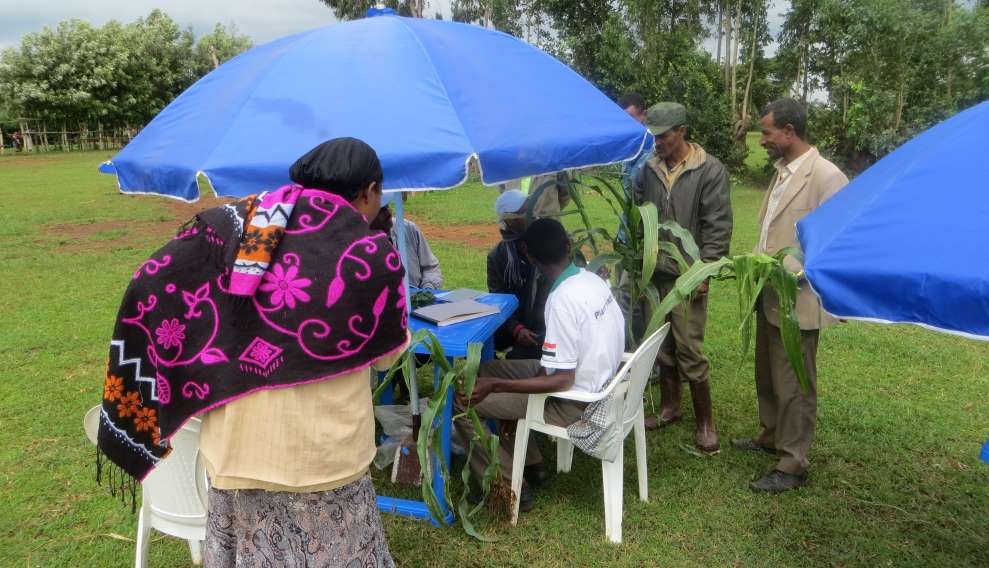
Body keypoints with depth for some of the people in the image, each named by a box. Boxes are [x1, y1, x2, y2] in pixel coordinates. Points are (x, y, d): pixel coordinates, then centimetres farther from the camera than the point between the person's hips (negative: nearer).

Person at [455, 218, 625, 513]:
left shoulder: (562, 300, -27)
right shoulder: (592, 278, -3)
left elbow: (562, 380, -26)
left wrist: (494, 385, -25)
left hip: (573, 402, -9)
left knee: (462, 401, -6)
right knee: (486, 369, 17)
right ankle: (530, 463, 21)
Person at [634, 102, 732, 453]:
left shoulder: (710, 171, -8)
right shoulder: (648, 168, 5)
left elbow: (718, 227, -9)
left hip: (687, 276, -5)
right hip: (654, 272, 5)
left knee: (689, 349, -4)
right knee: (662, 345, 13)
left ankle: (704, 421, 11)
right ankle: (669, 407, 30)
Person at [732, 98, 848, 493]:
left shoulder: (826, 176, -16)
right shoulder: (782, 172, 12)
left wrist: (792, 272, -23)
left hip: (798, 300, -9)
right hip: (770, 296, 9)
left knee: (794, 384, 1)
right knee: (767, 375, 21)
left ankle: (792, 465, 14)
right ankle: (772, 436, 39)